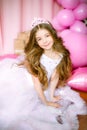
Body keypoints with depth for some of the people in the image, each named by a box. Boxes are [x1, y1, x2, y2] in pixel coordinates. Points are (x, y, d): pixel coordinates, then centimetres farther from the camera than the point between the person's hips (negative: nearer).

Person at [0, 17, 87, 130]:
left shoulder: (61, 54, -14)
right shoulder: (34, 56, -24)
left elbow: (55, 76, -5)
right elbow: (36, 81, -20)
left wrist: (51, 96, -6)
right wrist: (45, 102, -15)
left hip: (43, 88, 5)